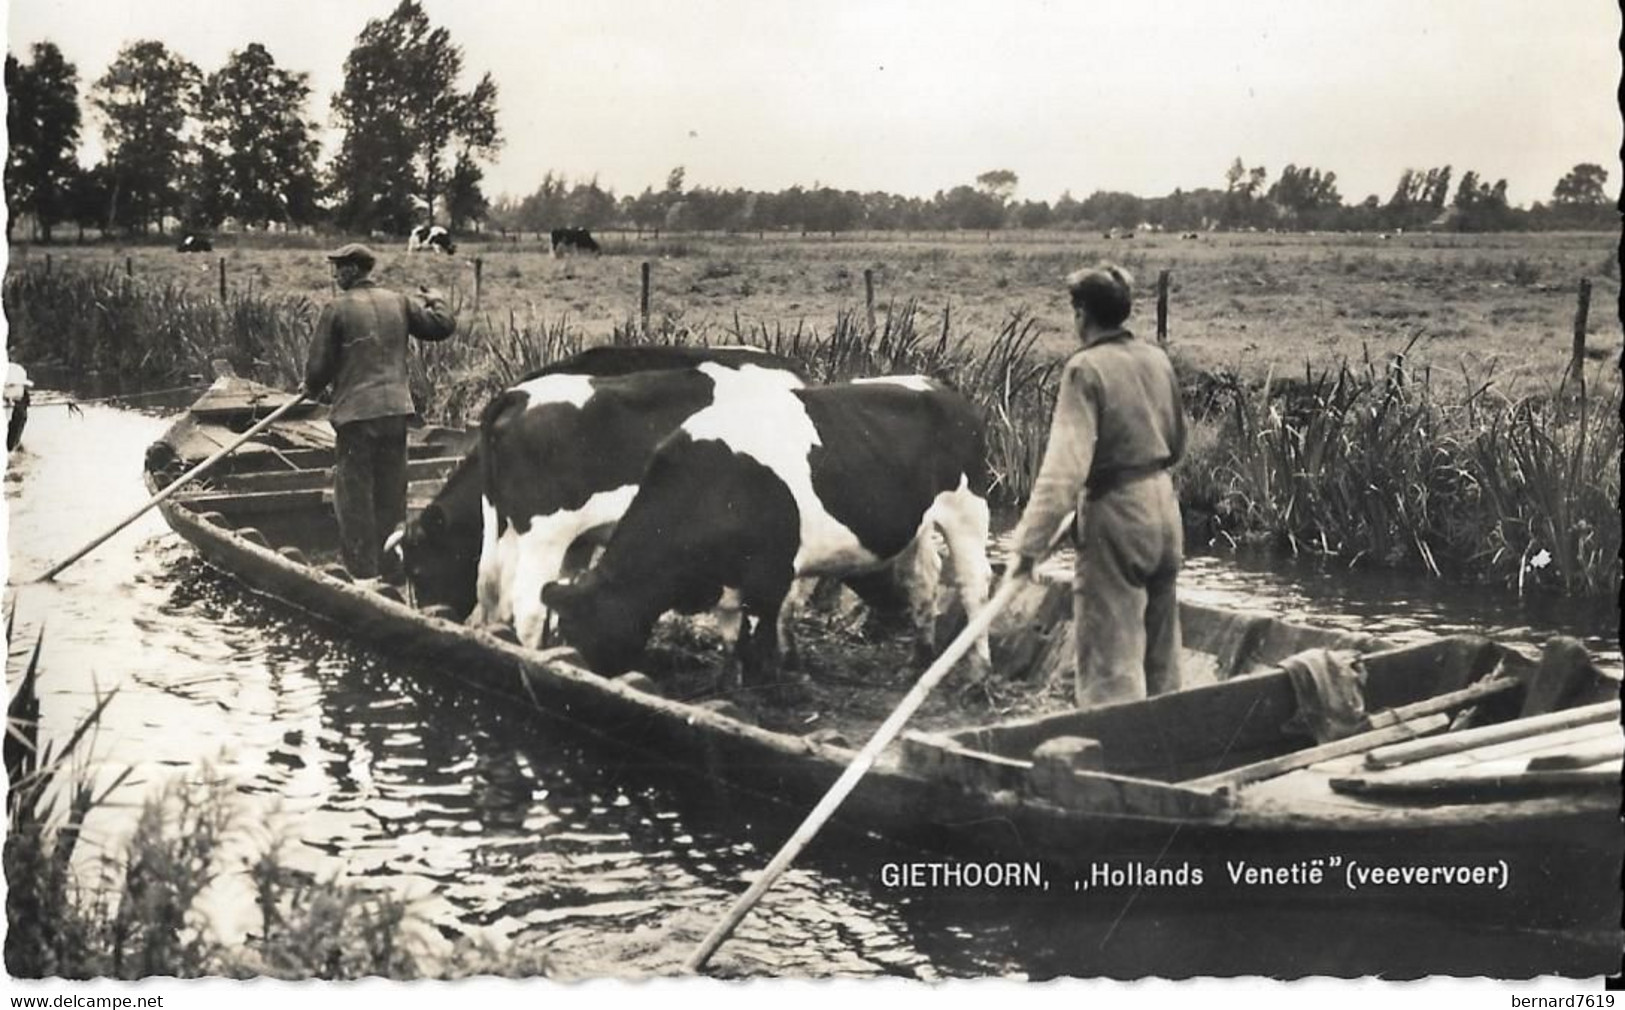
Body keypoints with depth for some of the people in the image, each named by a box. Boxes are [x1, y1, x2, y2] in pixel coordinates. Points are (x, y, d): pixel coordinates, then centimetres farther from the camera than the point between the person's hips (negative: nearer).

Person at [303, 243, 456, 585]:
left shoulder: (337, 309, -6)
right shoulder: (399, 302, 6)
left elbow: (319, 365, -4)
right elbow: (443, 326, 12)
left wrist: (311, 389, 18)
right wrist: (436, 301, 33)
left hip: (356, 413, -5)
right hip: (396, 410, 5)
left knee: (355, 495, 2)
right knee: (391, 493, 14)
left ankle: (363, 572, 2)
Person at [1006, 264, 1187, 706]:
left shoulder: (1086, 369, -16)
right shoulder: (1157, 360, 6)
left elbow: (1064, 468, -23)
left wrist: (1029, 545, -23)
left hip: (1115, 518, -7)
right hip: (1164, 507, 7)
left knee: (1111, 659, -1)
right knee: (1160, 653, 18)